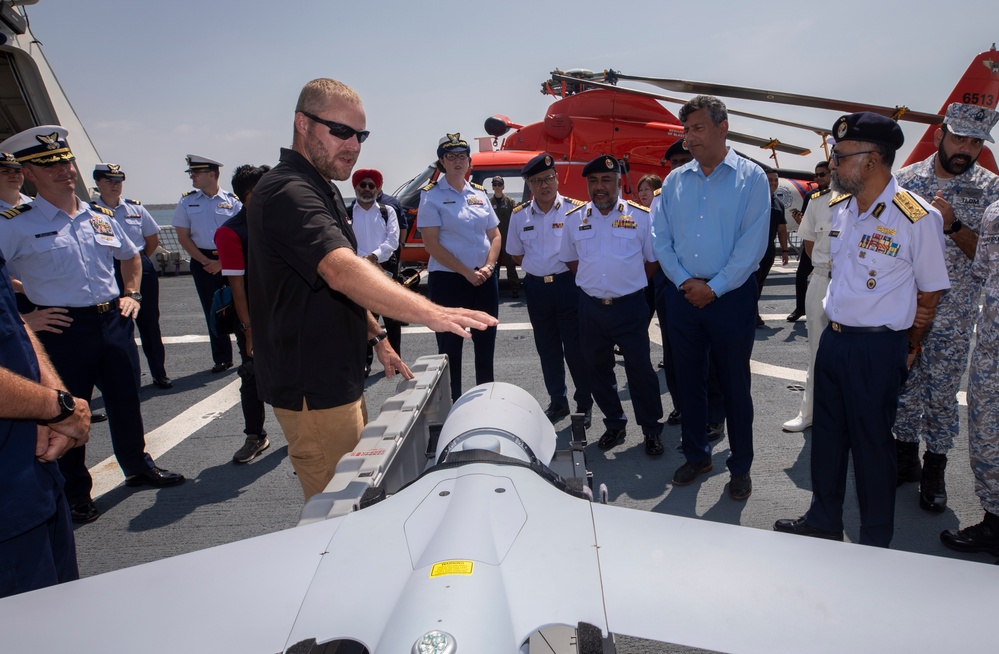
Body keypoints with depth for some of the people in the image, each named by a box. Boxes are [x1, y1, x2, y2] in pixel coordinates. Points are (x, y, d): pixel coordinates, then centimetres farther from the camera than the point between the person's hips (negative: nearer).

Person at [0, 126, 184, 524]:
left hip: (114, 320, 5)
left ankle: (138, 467, 35)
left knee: (125, 400, 15)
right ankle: (75, 492, 24)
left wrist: (132, 294, 13)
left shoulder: (101, 217, 9)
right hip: (62, 330, -4)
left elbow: (130, 256, 25)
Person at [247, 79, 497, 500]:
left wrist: (376, 337, 15)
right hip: (313, 389, -10)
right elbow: (342, 271, -38)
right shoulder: (287, 193, -21)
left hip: (338, 379, 10)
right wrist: (431, 313, -49)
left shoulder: (323, 190, 14)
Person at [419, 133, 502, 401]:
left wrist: (488, 267, -7)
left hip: (485, 278, 5)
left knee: (486, 343, 10)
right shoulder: (432, 195, -4)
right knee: (450, 346, 3)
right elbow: (432, 244, -11)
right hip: (449, 279, -4)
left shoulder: (479, 193, 10)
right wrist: (467, 272, -15)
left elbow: (495, 235, 11)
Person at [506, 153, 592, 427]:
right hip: (536, 287, 4)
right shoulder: (519, 215, 5)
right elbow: (516, 256, 14)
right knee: (547, 348, 13)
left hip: (568, 284, -4)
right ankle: (557, 402, 27)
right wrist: (539, 266, 1)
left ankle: (584, 404, 16)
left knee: (575, 347, -1)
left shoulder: (575, 209, -6)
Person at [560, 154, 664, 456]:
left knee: (640, 370, -1)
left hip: (630, 306, -3)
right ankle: (615, 425, 30)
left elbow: (653, 259, 6)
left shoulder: (641, 216, -2)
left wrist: (630, 284, 5)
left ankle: (652, 430, 17)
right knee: (597, 370, 12)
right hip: (591, 307, 3)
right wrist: (594, 282, 9)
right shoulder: (574, 219, 5)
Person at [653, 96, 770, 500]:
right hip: (682, 295, 4)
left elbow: (753, 243, -10)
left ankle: (740, 467, 21)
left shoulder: (751, 177, -2)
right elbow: (661, 238, 5)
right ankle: (696, 455, 28)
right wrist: (684, 281, -8)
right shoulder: (675, 181, 8)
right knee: (688, 380, 11)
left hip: (731, 296, -3)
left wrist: (714, 287, -14)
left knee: (735, 384, 6)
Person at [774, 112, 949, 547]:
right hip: (833, 337, 6)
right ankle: (823, 521, 35)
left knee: (872, 444, 7)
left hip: (878, 348, -6)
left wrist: (905, 350, 2)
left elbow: (930, 294, -7)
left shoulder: (918, 218, -16)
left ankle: (875, 542, 26)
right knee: (827, 434, 16)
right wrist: (836, 326, 12)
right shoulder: (839, 208, 4)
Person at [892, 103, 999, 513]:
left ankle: (934, 470, 25)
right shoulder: (905, 179, 1)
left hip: (952, 314, -1)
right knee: (904, 387, 12)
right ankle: (906, 458, 30)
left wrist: (952, 225, -21)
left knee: (942, 395, 7)